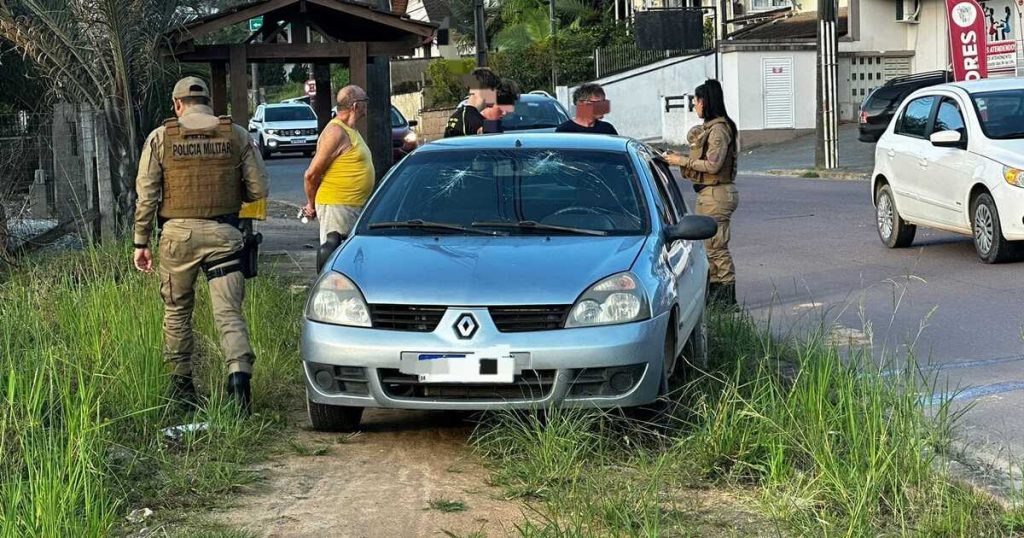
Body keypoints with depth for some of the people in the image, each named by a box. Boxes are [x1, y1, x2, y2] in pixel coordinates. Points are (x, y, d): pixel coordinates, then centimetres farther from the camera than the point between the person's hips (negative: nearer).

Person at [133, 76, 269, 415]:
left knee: (177, 311, 16)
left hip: (178, 234, 0)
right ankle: (240, 372, -24)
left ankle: (181, 384, 22)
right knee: (229, 311, -2)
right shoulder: (237, 135, 3)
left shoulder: (160, 138, 1)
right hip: (223, 234, 0)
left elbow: (146, 195, -1)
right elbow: (258, 189, 3)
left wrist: (141, 242, 5)